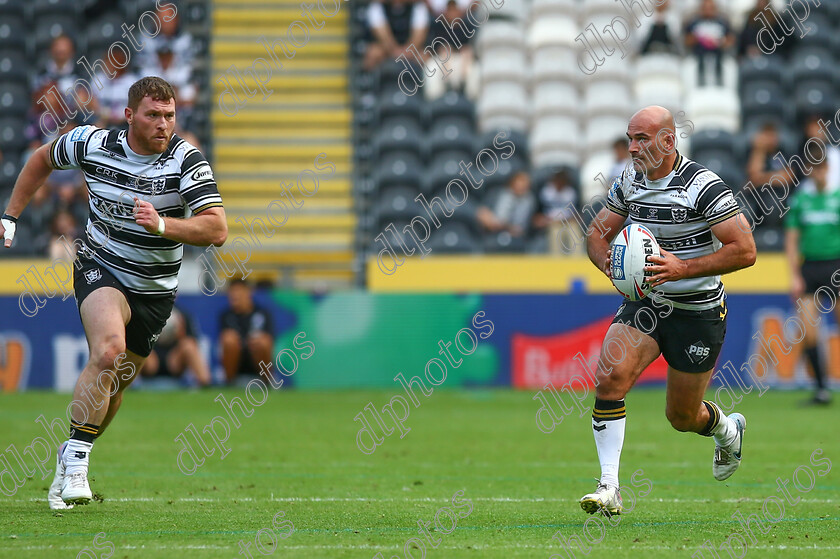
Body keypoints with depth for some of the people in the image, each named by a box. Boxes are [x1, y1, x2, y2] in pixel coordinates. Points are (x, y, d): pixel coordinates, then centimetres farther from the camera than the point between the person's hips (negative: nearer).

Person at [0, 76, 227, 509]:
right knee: (109, 350, -29)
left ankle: (69, 461, 34)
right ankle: (76, 460, -24)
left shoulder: (186, 159, -16)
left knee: (112, 385, 11)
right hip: (99, 267, -2)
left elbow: (216, 230, -24)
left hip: (154, 290, 2)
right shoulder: (92, 144, -11)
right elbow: (42, 159, 11)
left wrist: (162, 224, -38)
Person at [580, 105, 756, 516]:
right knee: (609, 377, -21)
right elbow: (597, 234, 11)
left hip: (698, 310, -4)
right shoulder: (629, 182, -1)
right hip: (645, 302, 5)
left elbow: (744, 251, -21)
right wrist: (608, 262, -13)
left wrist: (683, 268, -29)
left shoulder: (703, 186, -20)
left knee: (682, 417, 7)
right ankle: (609, 488, -19)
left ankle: (727, 430, 44)